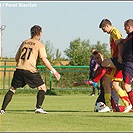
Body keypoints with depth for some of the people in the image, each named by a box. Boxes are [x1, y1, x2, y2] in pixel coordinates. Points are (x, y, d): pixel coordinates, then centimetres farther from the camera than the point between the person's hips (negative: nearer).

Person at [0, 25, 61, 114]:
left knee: (12, 89, 13)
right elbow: (44, 60, -11)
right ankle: (38, 107, -7)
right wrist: (53, 71, -8)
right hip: (31, 70, -5)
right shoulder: (39, 44, 1)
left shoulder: (24, 42, 17)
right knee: (42, 88, 8)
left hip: (19, 69, 5)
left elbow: (17, 58, 21)